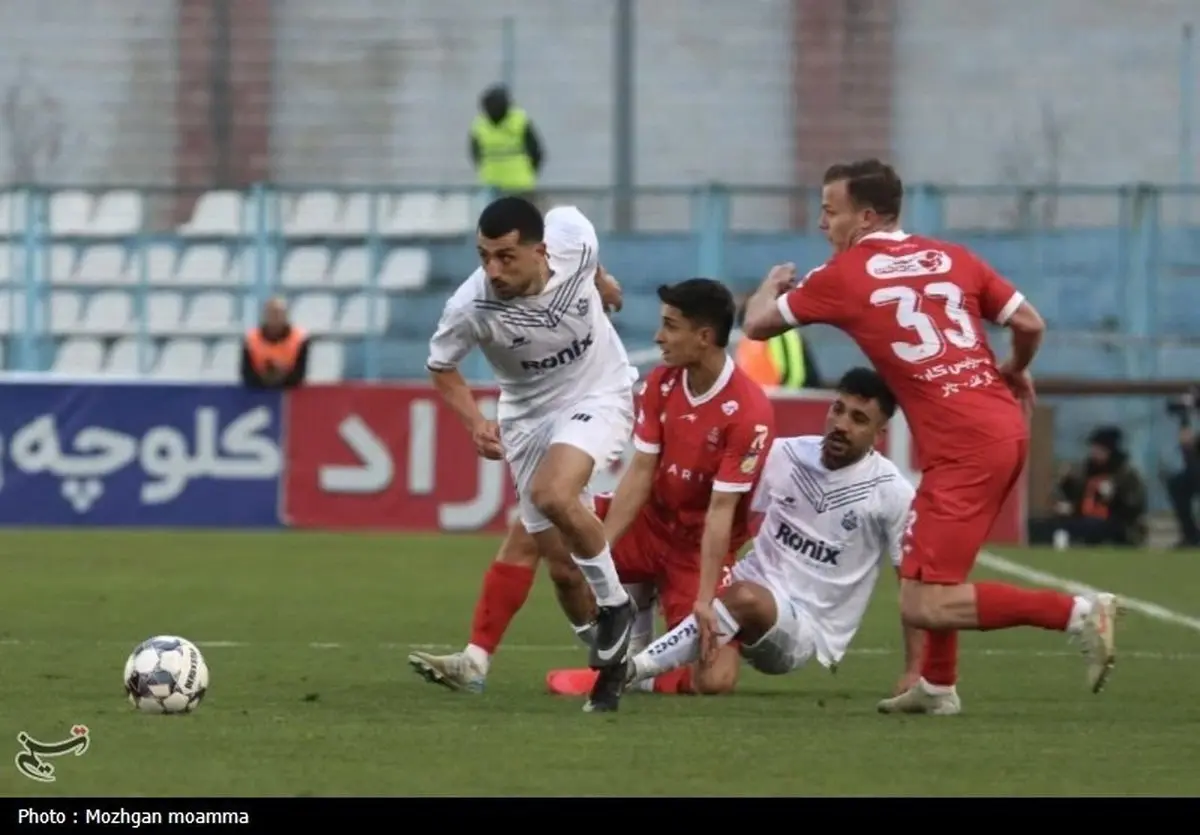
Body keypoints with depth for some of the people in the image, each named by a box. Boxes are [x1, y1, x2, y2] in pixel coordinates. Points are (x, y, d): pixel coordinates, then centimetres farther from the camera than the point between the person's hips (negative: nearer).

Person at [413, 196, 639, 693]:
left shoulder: (573, 236, -26)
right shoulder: (470, 307, -26)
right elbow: (441, 367, -4)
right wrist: (475, 422, -19)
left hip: (598, 395, -2)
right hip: (528, 414, 2)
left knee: (552, 494, -30)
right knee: (560, 564, 4)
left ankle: (614, 605, -8)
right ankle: (610, 659, 27)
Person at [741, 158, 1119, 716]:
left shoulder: (844, 276, 1)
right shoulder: (951, 258, 14)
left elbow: (757, 324, 14)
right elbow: (1029, 324, 10)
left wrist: (773, 284, 36)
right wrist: (1015, 371, 32)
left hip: (962, 449, -8)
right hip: (1006, 426, 8)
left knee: (924, 606, -8)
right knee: (926, 559, 27)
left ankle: (1077, 612, -16)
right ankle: (937, 687, 29)